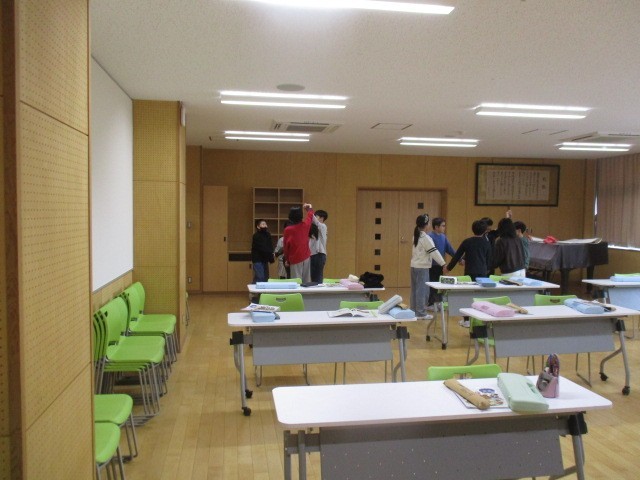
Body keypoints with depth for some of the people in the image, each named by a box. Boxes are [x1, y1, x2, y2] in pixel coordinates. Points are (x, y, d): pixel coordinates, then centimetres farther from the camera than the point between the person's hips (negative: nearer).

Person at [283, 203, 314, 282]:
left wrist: (287, 260, 8)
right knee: (306, 281, 9)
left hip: (295, 259, -4)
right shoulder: (305, 225, -2)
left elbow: (286, 246, -5)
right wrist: (310, 209, 41)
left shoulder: (288, 230, -12)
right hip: (306, 257, 4)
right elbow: (310, 216, 20)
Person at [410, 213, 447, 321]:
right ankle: (421, 313, 0)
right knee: (422, 290, -3)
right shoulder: (425, 238, -16)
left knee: (415, 289, 13)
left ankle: (414, 311, 20)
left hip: (415, 266, 9)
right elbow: (434, 251, -20)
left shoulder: (416, 235, 11)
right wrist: (443, 264, -22)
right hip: (422, 267, -9)